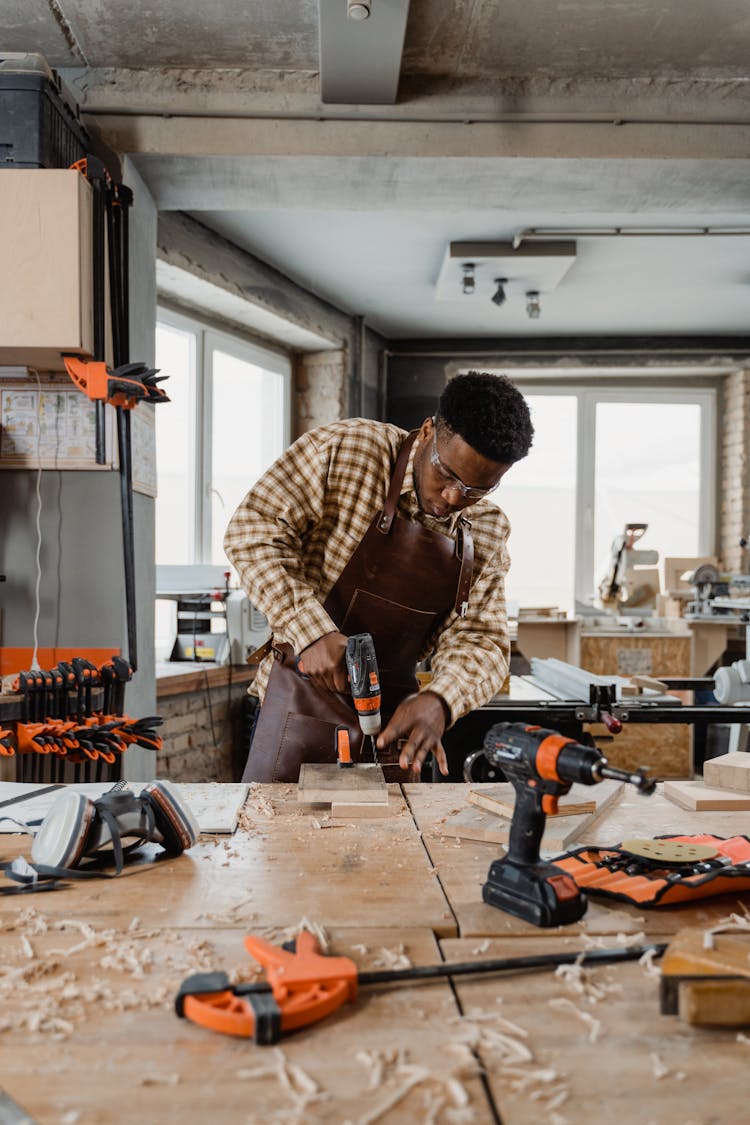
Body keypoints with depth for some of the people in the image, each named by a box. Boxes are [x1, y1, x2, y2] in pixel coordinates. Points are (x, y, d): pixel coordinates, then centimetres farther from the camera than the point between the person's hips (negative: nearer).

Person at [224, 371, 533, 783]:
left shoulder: (488, 533, 0)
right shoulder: (345, 448, -13)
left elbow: (480, 640, -2)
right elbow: (253, 530, -16)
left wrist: (438, 701, -24)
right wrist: (312, 631, -27)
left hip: (396, 711, 4)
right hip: (307, 695, -3)